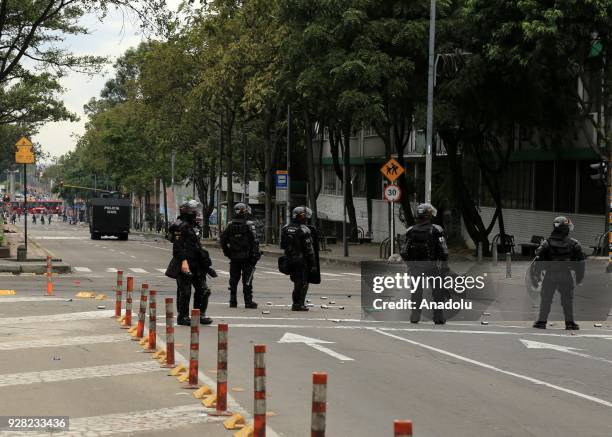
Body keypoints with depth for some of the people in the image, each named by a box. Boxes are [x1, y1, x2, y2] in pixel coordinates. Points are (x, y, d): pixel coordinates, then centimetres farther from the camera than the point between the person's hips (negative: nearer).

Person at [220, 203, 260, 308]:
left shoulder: (230, 225, 3)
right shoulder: (249, 225, -11)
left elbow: (223, 239, 6)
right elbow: (254, 241, -15)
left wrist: (227, 253, 14)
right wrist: (255, 254, -8)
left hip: (234, 257, 4)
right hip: (247, 257, -4)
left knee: (233, 280, 11)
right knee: (247, 280, 1)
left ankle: (233, 301, 14)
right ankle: (248, 301, 2)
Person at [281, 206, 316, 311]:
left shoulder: (285, 229, 6)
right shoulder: (304, 230, -14)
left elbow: (282, 246, 11)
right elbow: (309, 248, -14)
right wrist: (313, 263, -10)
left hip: (289, 260, 6)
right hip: (302, 260, -6)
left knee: (297, 282, 17)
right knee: (303, 283, 1)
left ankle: (296, 303, 19)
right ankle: (299, 304, -2)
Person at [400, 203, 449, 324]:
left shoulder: (411, 231, 1)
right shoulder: (436, 230, -10)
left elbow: (404, 252, 3)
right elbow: (443, 251, -12)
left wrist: (409, 264, 16)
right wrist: (445, 265, 0)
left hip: (415, 266, 3)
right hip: (432, 265, -3)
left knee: (416, 292, 12)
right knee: (437, 292, 9)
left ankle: (414, 317, 11)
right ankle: (438, 317, 11)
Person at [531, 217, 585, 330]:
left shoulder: (547, 243, -5)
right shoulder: (573, 243, -2)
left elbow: (538, 259, -7)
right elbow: (580, 261, 2)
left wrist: (535, 276, -1)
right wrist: (579, 277, 12)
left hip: (550, 275, 0)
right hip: (566, 275, 0)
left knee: (545, 299, 8)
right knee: (567, 299, 10)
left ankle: (542, 321, 9)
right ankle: (569, 322, 9)